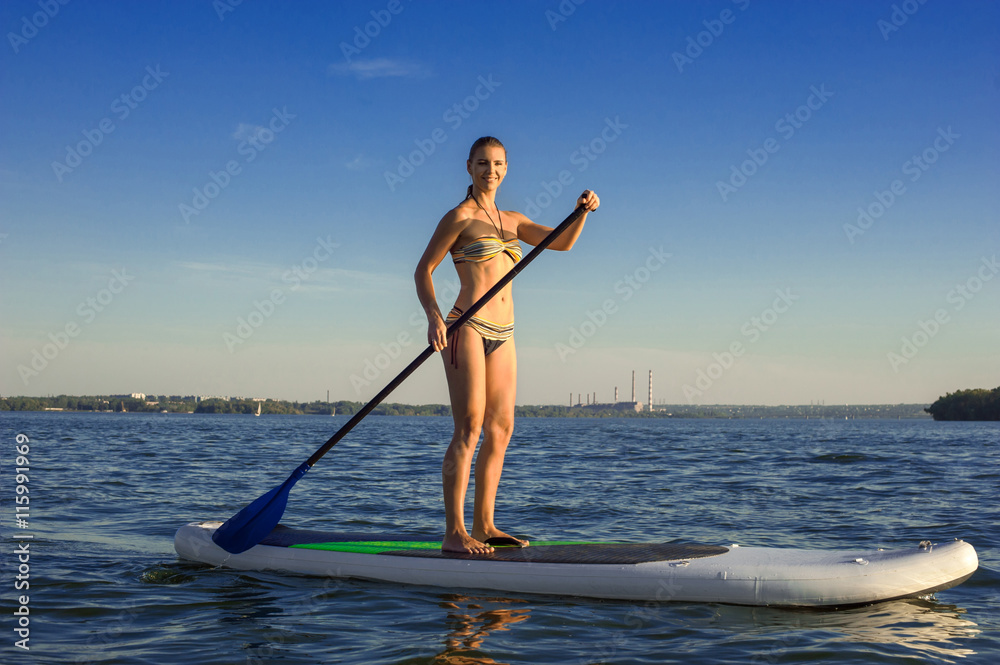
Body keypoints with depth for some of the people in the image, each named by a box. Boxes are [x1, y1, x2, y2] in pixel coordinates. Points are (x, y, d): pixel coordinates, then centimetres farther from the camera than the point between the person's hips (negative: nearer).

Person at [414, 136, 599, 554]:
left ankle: (484, 526, 11)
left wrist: (583, 211, -10)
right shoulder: (461, 216, -1)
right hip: (468, 327, -7)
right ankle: (454, 532, -11)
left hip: (502, 333, 7)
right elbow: (423, 270, -4)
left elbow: (562, 242, 9)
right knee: (469, 429, -12)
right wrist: (433, 316, -19)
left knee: (501, 430, 5)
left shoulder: (512, 220, 18)